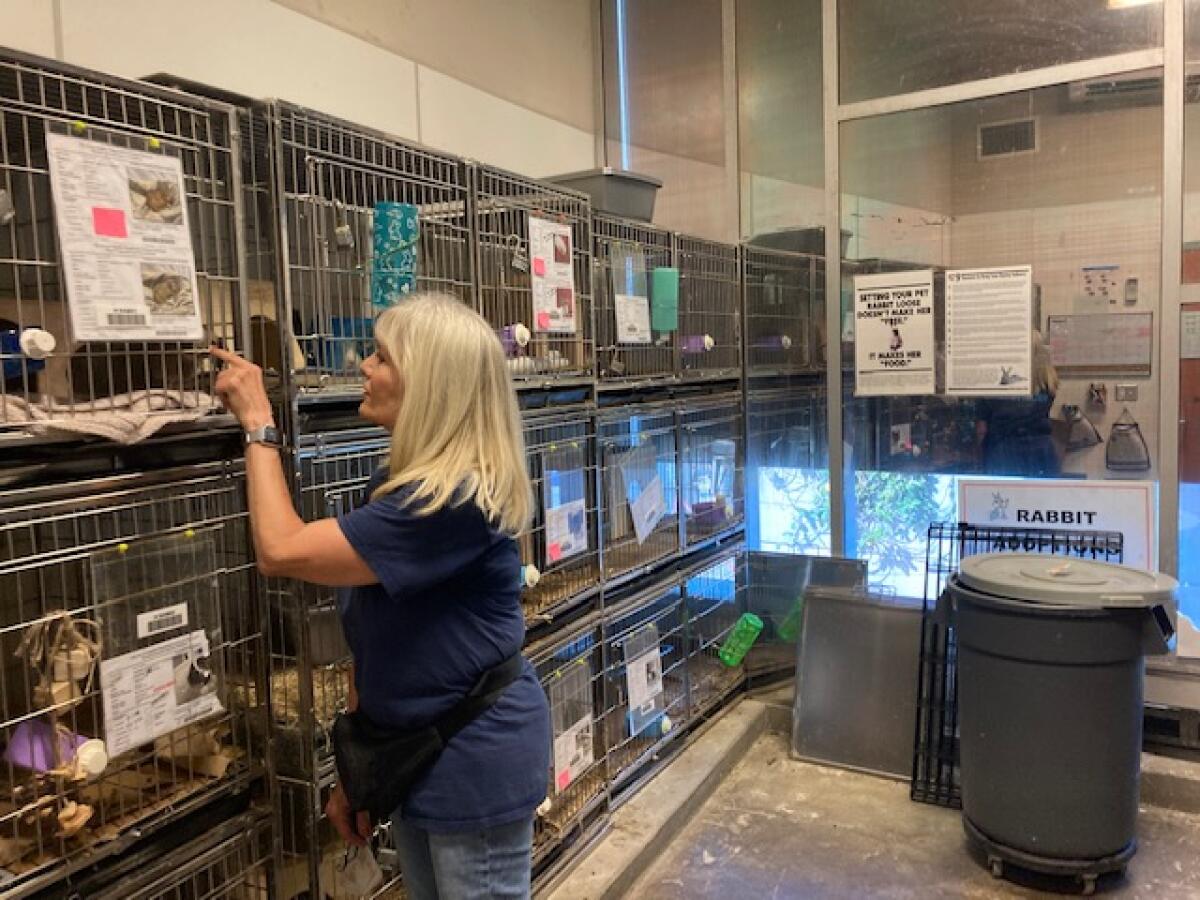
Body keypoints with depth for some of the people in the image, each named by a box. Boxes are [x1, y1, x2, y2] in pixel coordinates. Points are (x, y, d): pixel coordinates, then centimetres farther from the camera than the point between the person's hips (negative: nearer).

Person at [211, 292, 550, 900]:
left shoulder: (455, 500, -28)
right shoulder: (397, 484, 3)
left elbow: (280, 551, -26)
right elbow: (374, 638, 7)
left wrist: (257, 423, -16)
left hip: (476, 763, -8)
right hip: (412, 751, 9)